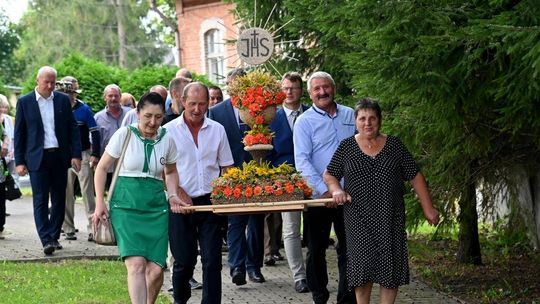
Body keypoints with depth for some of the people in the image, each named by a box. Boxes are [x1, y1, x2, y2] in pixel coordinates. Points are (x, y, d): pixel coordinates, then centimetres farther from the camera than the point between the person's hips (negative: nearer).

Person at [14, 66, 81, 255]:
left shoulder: (63, 100, 6)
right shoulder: (25, 102, 1)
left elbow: (73, 128, 7)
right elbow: (19, 134, 3)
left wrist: (76, 155, -2)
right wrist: (19, 161, -2)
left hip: (60, 156, 3)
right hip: (37, 158, -2)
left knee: (59, 199, 7)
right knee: (40, 200, -7)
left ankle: (54, 236, 17)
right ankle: (46, 240, -10)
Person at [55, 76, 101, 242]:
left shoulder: (84, 109, -6)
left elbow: (95, 133, -5)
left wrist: (95, 155, -11)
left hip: (83, 155, -4)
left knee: (87, 192, -5)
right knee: (66, 194, 6)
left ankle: (92, 228, -5)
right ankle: (68, 229, 13)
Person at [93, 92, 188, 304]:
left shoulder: (167, 140, 5)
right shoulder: (124, 134, -4)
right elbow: (102, 168, 4)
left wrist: (172, 195, 6)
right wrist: (99, 203, -2)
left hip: (156, 207, 3)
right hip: (126, 205, -3)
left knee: (156, 269, -4)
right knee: (136, 264, -19)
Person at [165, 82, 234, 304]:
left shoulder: (217, 130, 6)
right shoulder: (169, 131, -1)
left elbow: (227, 168, 10)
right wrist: (179, 193, -12)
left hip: (210, 202, 2)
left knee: (212, 260, -3)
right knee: (184, 260, 6)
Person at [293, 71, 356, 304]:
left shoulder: (350, 116, 7)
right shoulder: (304, 121, -3)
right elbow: (302, 161, -11)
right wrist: (324, 190, -20)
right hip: (318, 197, -2)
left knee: (348, 249, 7)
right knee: (316, 250, 6)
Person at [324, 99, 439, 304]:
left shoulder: (394, 145, 4)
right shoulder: (346, 147, 4)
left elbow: (415, 177, 6)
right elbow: (329, 175, 11)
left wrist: (428, 208, 2)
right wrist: (336, 190, -11)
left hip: (390, 216, 1)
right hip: (359, 217, -1)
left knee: (391, 266, 0)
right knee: (362, 266, -2)